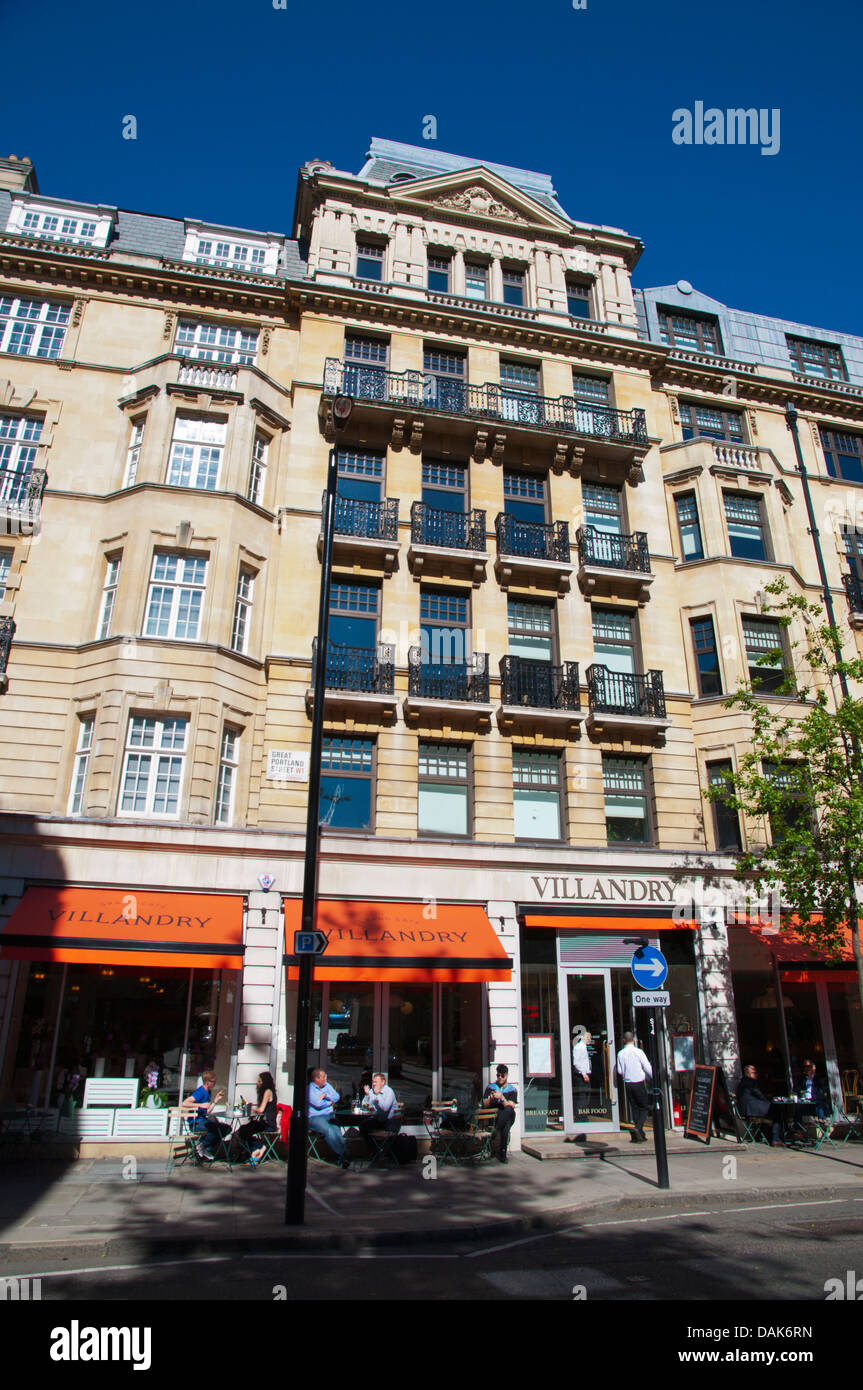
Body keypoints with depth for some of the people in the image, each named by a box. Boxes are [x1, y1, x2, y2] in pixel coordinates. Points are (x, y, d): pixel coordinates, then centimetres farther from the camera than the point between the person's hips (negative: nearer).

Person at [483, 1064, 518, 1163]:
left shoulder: (512, 1090, 12)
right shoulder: (490, 1087, 16)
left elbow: (511, 1106, -4)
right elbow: (485, 1104, 3)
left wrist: (502, 1098, -20)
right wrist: (491, 1098, -19)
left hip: (507, 1117, 0)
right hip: (492, 1116, 0)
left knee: (509, 1110, -37)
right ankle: (502, 1154, -31)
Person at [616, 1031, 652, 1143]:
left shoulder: (620, 1054, 1)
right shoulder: (638, 1051, -10)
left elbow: (619, 1071, 6)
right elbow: (648, 1068, -6)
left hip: (627, 1083, 4)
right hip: (639, 1083, -4)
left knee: (634, 1108, 12)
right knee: (644, 1107, 6)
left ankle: (640, 1135, 13)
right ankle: (638, 1127, -16)